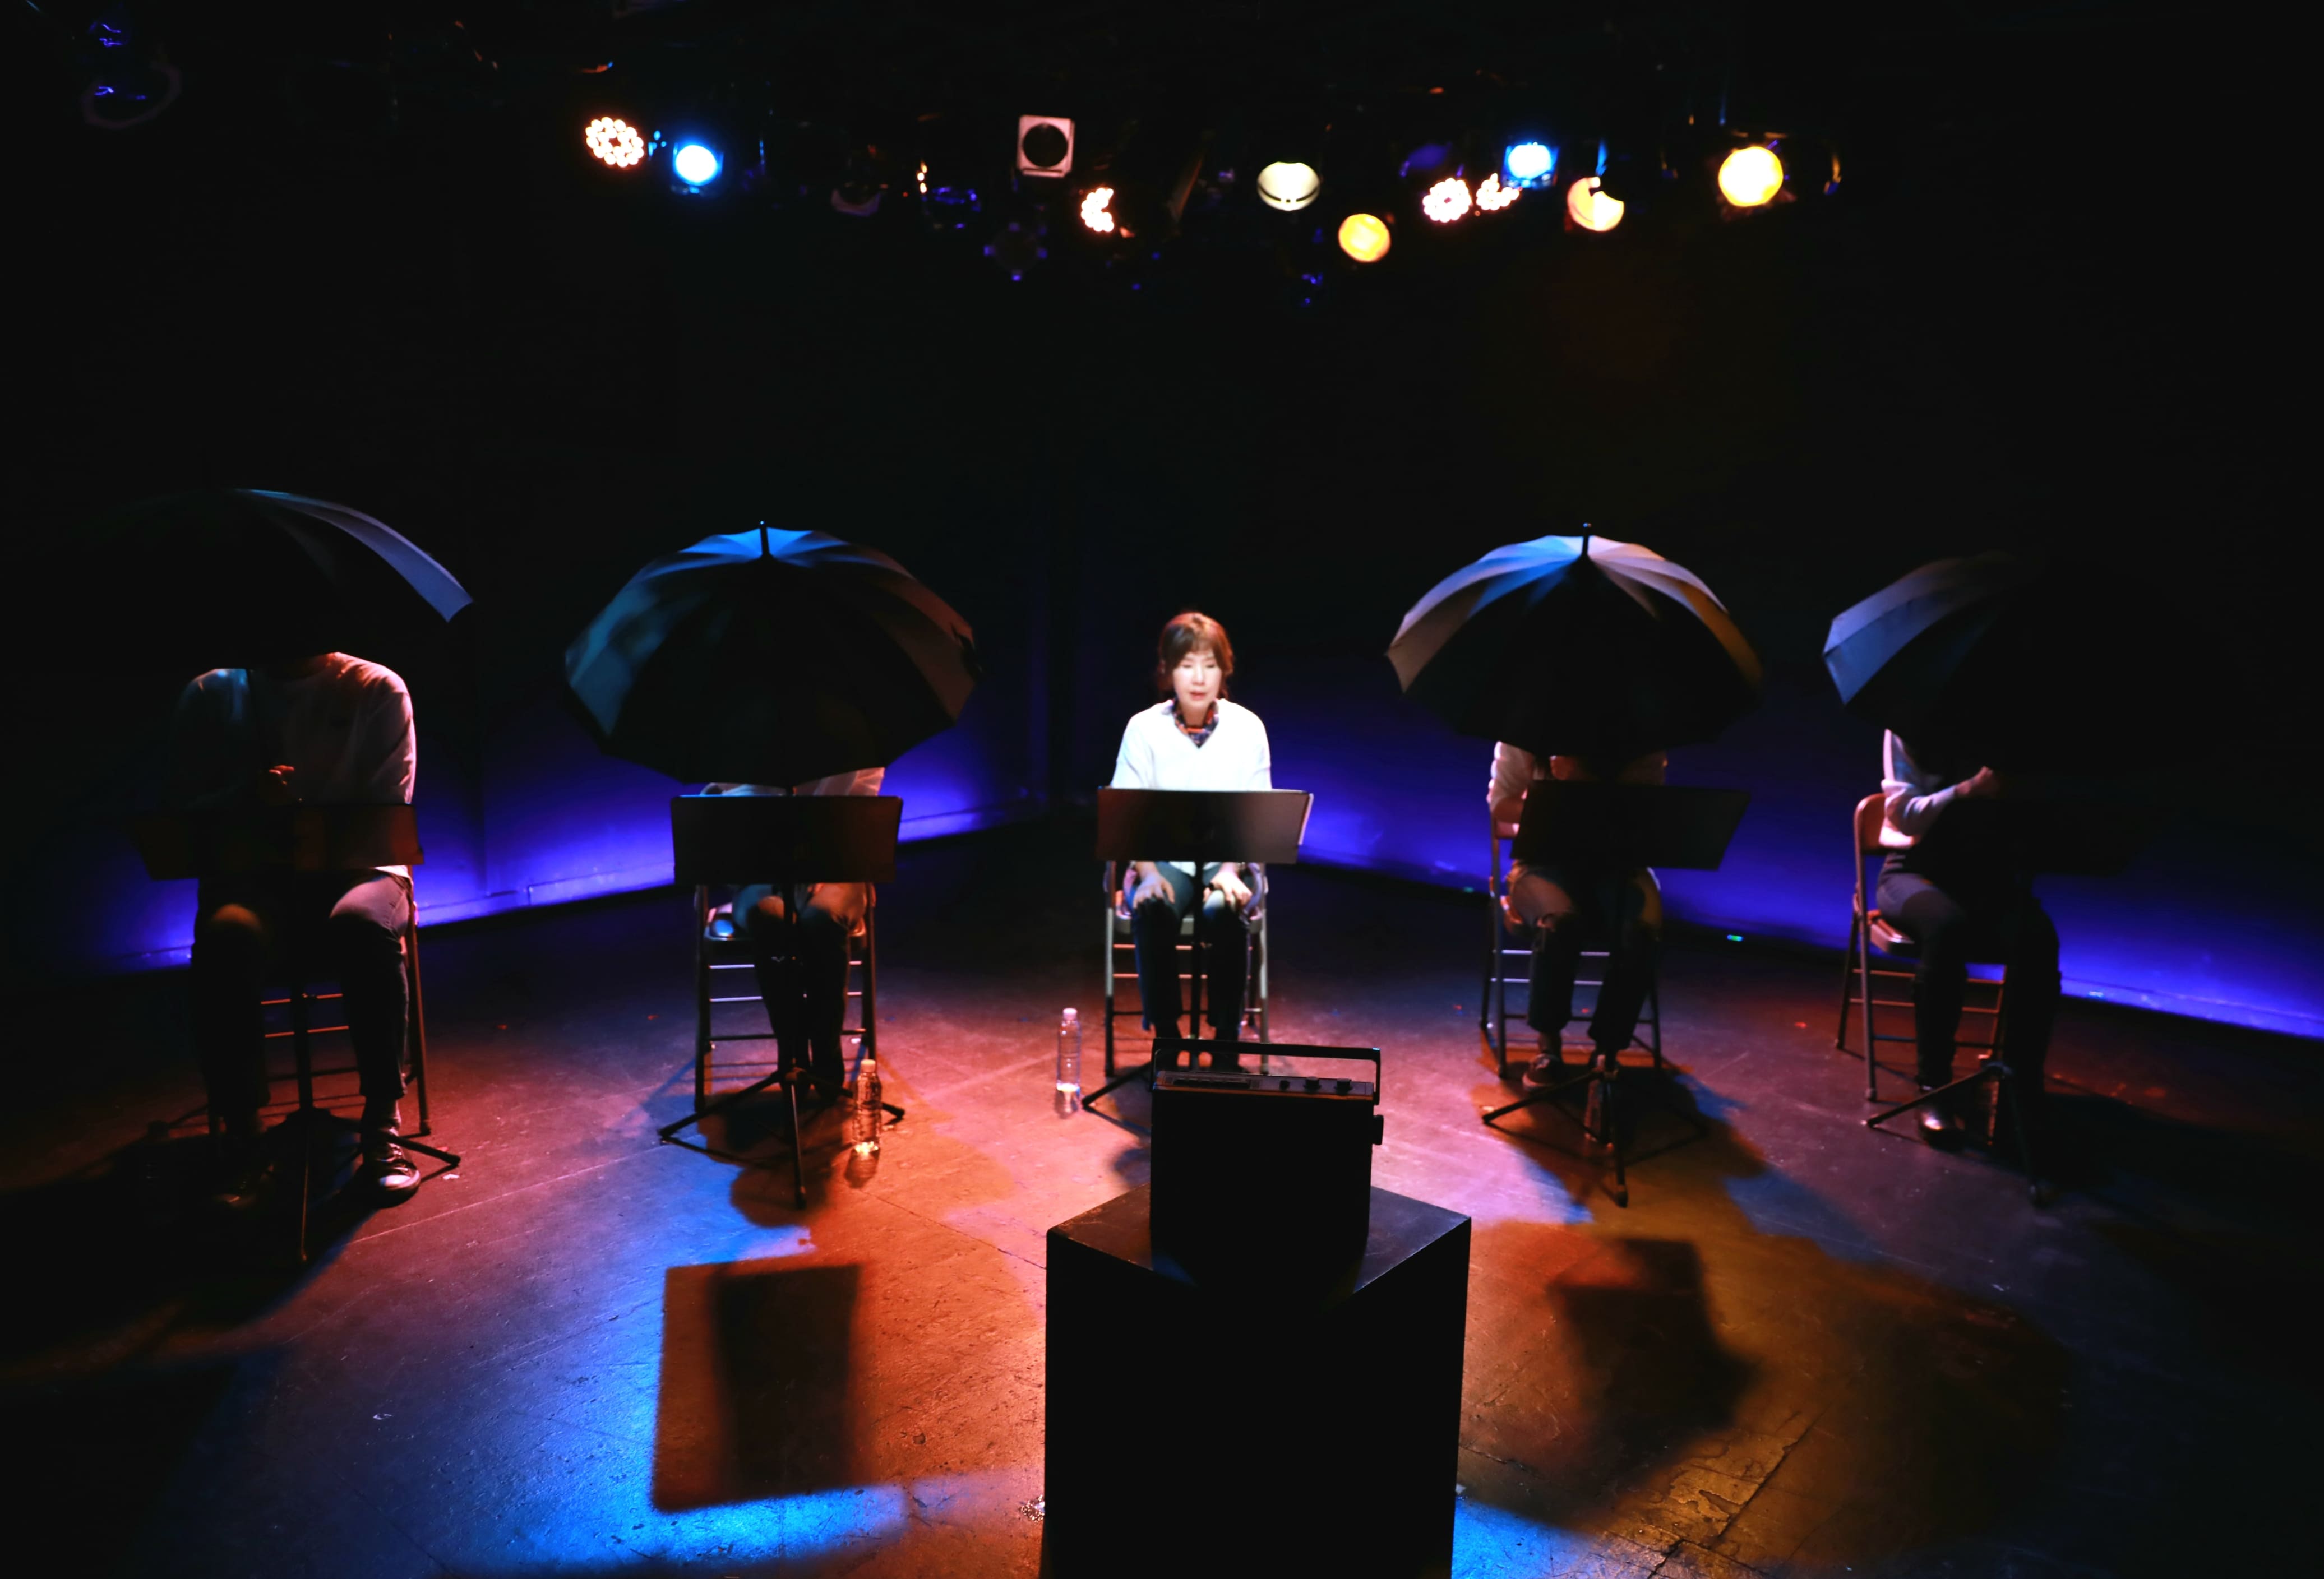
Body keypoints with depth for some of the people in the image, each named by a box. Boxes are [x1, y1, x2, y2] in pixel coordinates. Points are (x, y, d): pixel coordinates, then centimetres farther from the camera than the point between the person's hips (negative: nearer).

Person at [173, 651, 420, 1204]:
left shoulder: (378, 691, 2)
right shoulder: (210, 696, 8)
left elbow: (387, 818, 0)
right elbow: (185, 814, 4)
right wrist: (249, 798, -17)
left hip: (354, 868, -1)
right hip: (253, 877, 1)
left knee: (361, 924, -37)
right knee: (225, 936, -35)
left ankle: (382, 1123, -26)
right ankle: (241, 1135, -23)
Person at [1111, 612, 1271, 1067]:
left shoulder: (1247, 727, -3)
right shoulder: (1144, 728, -4)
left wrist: (1230, 871, -19)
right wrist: (1148, 873, -20)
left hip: (1227, 861, 0)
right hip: (1164, 861, 0)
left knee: (1222, 912, -33)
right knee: (1152, 911, -33)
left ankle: (1227, 1041, -16)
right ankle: (1165, 1037, -15)